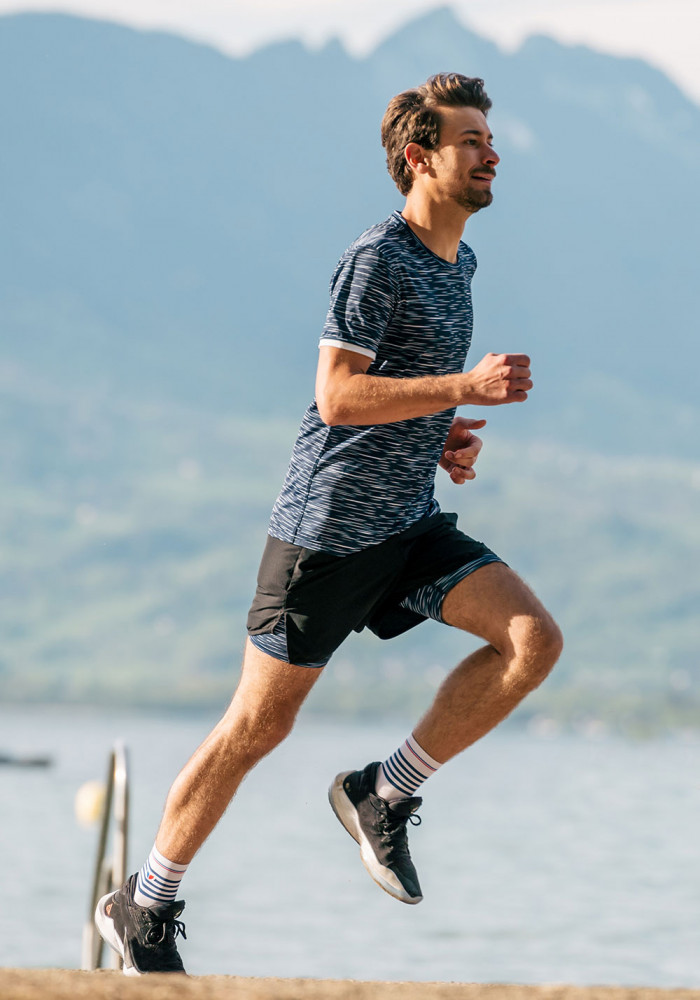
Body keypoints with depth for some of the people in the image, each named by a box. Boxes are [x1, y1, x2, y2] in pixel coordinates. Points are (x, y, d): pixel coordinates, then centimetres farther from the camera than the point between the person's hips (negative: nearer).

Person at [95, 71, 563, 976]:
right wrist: (465, 387, -26)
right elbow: (337, 397, -23)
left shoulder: (457, 263, 13)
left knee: (534, 639, -12)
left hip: (409, 523, 8)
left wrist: (445, 443, 9)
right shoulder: (376, 261, -14)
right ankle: (142, 908, 13)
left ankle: (383, 796, 0)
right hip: (328, 522, -8)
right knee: (258, 725, -2)